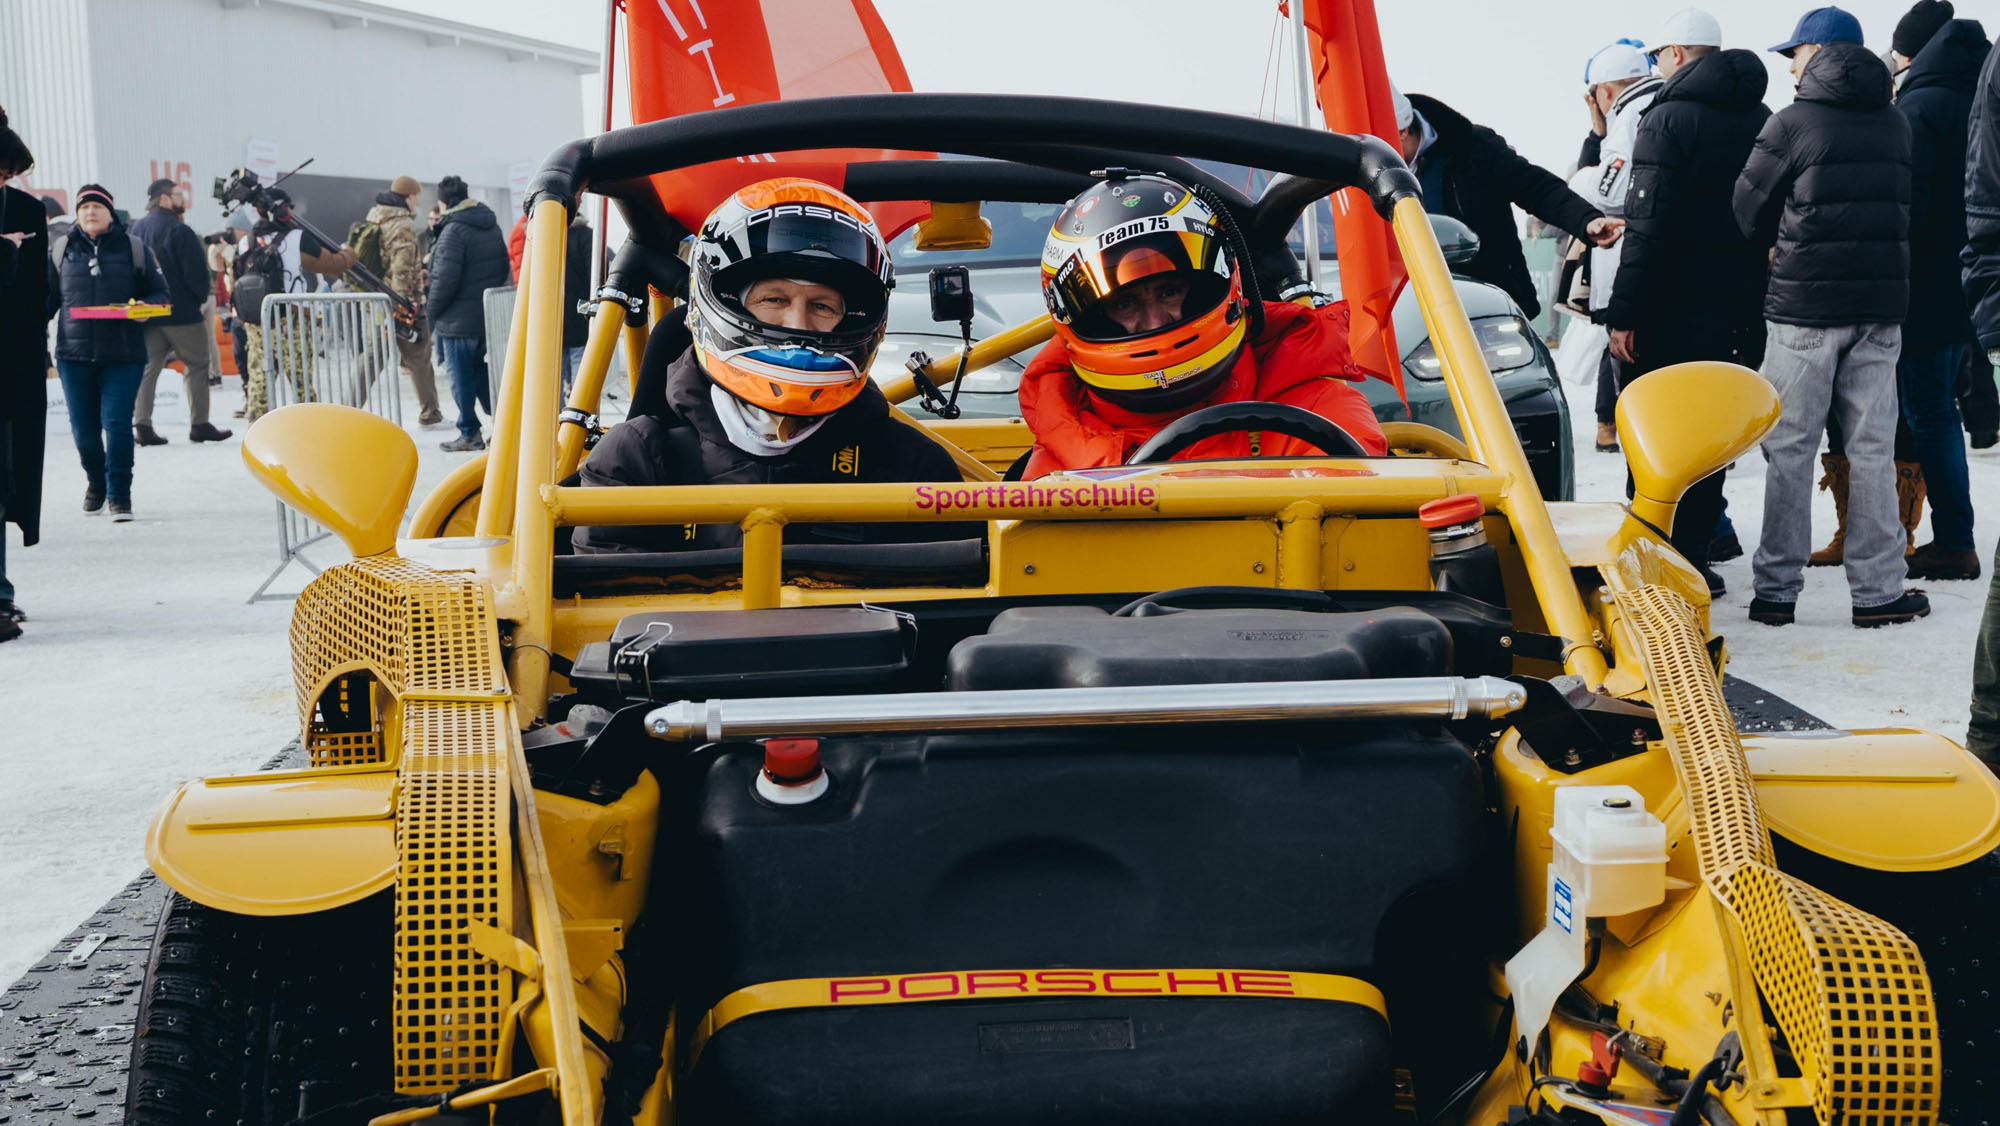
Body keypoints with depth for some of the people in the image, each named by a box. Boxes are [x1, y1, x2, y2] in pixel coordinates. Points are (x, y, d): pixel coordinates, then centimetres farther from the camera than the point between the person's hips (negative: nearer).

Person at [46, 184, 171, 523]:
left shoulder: (133, 248, 5)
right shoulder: (60, 251, 9)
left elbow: (161, 293, 8)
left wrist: (145, 307, -14)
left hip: (123, 354, -2)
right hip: (74, 354, 2)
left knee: (117, 424, -9)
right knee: (84, 428, 7)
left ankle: (119, 494, 3)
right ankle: (95, 481, 32)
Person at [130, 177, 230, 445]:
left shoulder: (136, 230, 10)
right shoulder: (178, 230, -13)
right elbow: (196, 274, -15)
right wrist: (202, 295, 3)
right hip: (182, 313, -6)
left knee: (147, 367, 7)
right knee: (196, 365, 4)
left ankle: (141, 424, -1)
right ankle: (199, 424, 5)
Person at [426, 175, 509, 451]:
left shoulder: (453, 231, -17)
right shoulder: (492, 226, 9)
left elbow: (445, 278, -21)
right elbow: (504, 268, 15)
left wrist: (431, 308, -7)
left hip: (459, 321, -8)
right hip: (491, 316, 8)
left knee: (461, 377, 1)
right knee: (483, 373, 18)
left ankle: (469, 434, 5)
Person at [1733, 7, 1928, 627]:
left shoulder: (1792, 123, -8)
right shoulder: (1895, 125, 8)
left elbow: (1750, 215, 1)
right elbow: (1903, 211, 15)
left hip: (1805, 303, -4)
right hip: (1881, 304, 4)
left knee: (1789, 450, 3)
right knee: (1872, 449, 7)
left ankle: (1776, 589, 5)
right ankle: (1877, 591, 8)